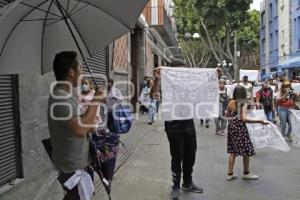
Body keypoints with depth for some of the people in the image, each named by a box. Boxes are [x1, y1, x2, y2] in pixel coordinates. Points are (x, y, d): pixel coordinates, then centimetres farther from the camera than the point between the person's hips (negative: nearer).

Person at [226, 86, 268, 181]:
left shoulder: (231, 103, 1)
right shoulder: (244, 104, -15)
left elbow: (227, 115, 15)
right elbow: (244, 119, -26)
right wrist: (259, 121, -27)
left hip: (231, 127, 6)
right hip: (240, 128, -6)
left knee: (232, 151, 13)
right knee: (246, 151, 11)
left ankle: (230, 173, 17)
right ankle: (246, 173, 24)